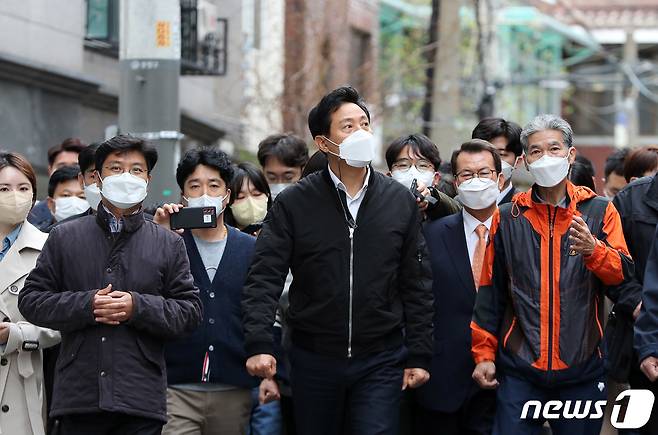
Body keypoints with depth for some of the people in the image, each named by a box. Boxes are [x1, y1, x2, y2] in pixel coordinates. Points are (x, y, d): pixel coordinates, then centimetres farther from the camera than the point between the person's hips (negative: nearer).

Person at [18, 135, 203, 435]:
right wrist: (86, 305, -8)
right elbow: (31, 300, 7)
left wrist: (138, 307, -10)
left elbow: (191, 311, 5)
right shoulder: (64, 238, 11)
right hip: (78, 396, 0)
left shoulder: (169, 245, 10)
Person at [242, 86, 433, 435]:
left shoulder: (400, 201, 3)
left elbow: (417, 285, 6)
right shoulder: (293, 204, -3)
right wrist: (258, 344, -21)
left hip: (381, 361, 0)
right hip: (313, 360, 0)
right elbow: (264, 278, -7)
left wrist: (419, 355, 2)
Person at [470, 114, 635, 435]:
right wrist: (484, 354, 7)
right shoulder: (508, 217, 7)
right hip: (520, 370, 0)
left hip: (582, 370, 0)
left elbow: (624, 281, -4)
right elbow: (491, 292, 10)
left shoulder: (599, 211, 4)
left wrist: (594, 250, -22)